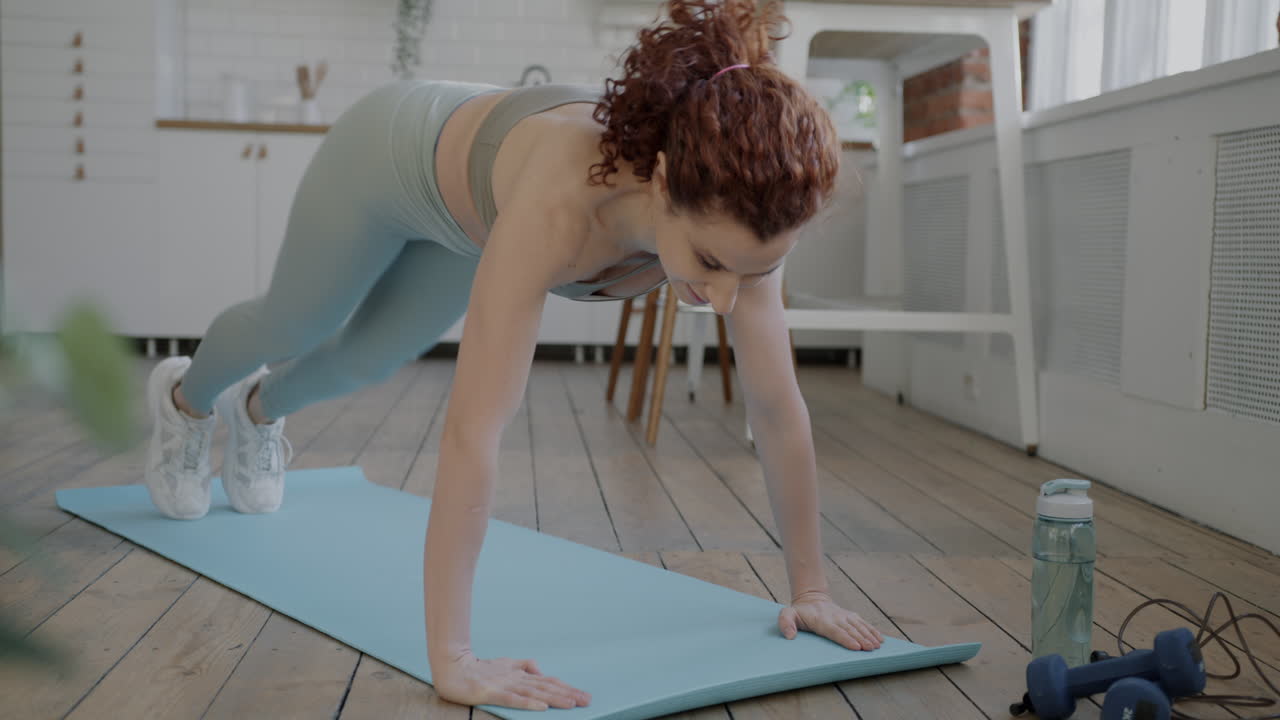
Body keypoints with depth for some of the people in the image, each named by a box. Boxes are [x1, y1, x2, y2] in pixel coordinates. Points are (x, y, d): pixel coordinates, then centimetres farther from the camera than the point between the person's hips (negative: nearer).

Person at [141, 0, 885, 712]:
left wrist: (812, 589, -22)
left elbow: (780, 407, -27)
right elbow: (475, 428, -53)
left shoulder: (734, 207, -35)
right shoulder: (562, 202, -51)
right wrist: (452, 659, -53)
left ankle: (259, 410, 63)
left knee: (370, 358, 27)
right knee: (292, 327, 24)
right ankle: (187, 400, 61)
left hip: (466, 193, 5)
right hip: (390, 155, -4)